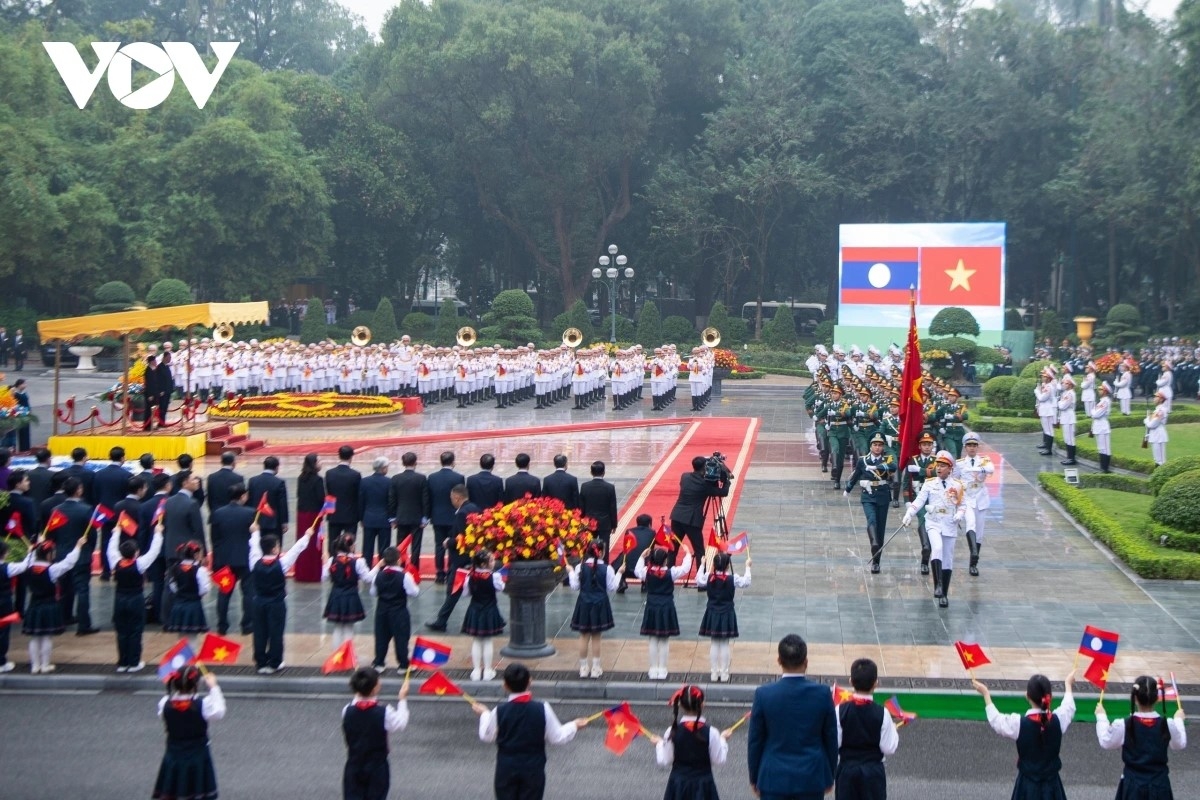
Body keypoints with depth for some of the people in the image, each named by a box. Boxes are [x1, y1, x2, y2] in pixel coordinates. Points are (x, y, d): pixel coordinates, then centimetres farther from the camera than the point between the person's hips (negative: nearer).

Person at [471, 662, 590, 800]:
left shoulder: (499, 711, -13)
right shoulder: (542, 709, -14)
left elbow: (486, 736, 2)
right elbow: (557, 737, -6)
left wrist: (484, 714, 20)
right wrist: (574, 726, 13)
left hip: (506, 769, 0)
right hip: (533, 769, 0)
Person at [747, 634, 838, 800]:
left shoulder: (764, 694, -11)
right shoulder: (822, 694, -9)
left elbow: (755, 741, -3)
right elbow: (831, 739, 1)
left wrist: (754, 778, 10)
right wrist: (829, 776, 15)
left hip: (774, 778, -1)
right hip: (812, 778, 1)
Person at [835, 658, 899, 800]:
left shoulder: (841, 711, -11)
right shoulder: (882, 714, -13)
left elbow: (834, 743, -9)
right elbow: (888, 748, -10)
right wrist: (893, 729, 5)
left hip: (847, 769, 1)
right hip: (873, 771, -1)